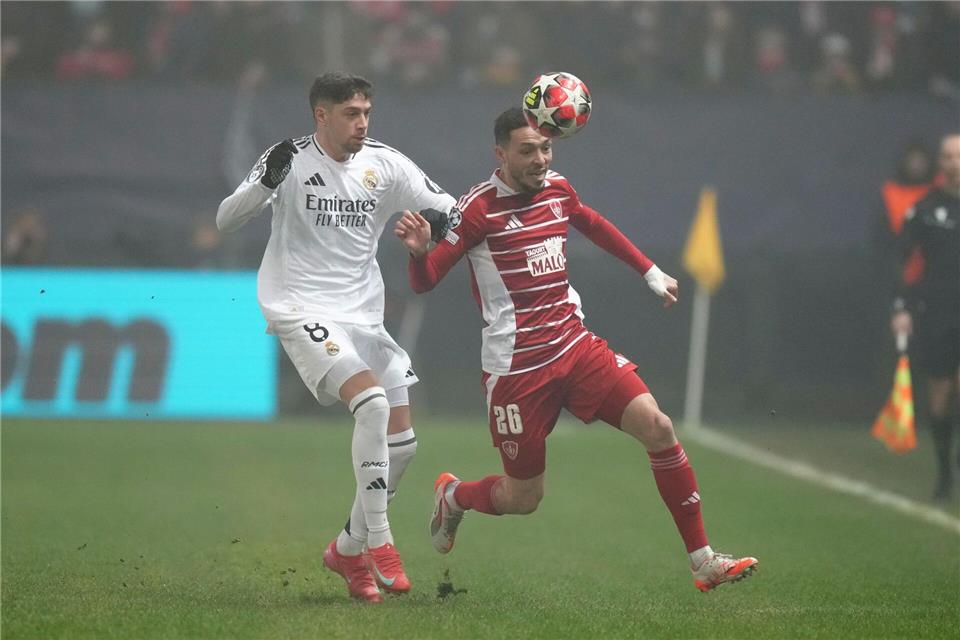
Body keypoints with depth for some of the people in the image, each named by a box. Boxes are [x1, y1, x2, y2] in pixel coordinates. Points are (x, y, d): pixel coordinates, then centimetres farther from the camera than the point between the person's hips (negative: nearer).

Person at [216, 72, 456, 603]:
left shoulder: (384, 164, 3)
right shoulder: (292, 160, -8)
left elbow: (450, 210, 6)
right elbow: (225, 220, -14)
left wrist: (444, 221, -17)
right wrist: (267, 182, -31)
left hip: (364, 315, 6)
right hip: (303, 313, -6)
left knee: (401, 442, 3)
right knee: (372, 402, -27)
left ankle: (348, 549, 22)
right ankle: (379, 543, -20)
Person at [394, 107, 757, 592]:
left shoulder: (557, 189, 6)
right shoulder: (479, 207, -12)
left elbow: (595, 225, 29)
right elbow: (424, 283, -14)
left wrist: (650, 271, 30)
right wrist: (418, 251, -36)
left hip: (576, 346, 5)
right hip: (516, 366, -5)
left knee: (656, 426, -14)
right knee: (523, 499, 2)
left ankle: (703, 562, -7)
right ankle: (452, 495, 38)